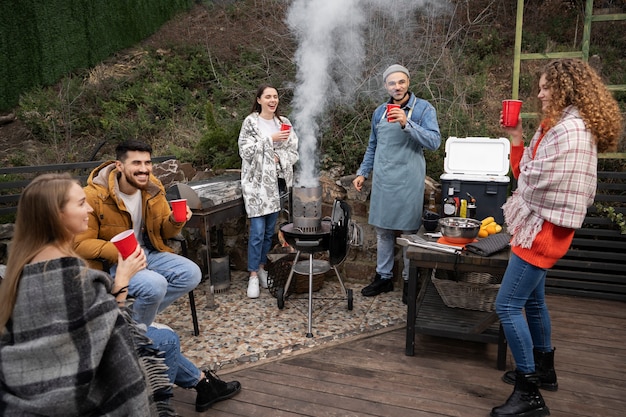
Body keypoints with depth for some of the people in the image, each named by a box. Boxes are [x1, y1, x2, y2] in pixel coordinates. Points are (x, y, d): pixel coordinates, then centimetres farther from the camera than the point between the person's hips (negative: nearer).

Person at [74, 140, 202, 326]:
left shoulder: (153, 187, -2)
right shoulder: (94, 196, -19)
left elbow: (163, 232, 8)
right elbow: (80, 244, -17)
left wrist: (175, 222, -16)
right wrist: (118, 251, -33)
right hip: (111, 263, -6)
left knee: (192, 273, -11)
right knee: (155, 284, -30)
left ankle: (136, 317, 4)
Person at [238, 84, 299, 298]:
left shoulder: (284, 122, 10)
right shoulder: (250, 122, -2)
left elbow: (294, 150, 9)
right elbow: (246, 150, -10)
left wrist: (279, 157, -9)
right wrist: (270, 140, -16)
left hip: (277, 180, 4)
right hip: (257, 181, -4)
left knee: (270, 229, 10)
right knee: (257, 230, -7)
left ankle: (262, 267, 26)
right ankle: (253, 275, 3)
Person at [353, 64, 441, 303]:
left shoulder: (423, 109, -3)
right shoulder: (380, 112, 11)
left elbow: (434, 142, -15)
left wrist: (407, 124, -24)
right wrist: (362, 173, 15)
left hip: (408, 182, -4)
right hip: (382, 181, 5)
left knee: (409, 230, 4)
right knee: (382, 230, 11)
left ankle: (409, 280, 18)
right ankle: (383, 277, 24)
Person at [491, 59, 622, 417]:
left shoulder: (571, 129, -19)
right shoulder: (557, 126, 15)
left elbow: (536, 180, -22)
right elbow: (525, 174, 13)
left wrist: (519, 206, -1)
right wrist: (517, 138, 6)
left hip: (544, 228, -11)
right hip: (539, 226, 11)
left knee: (508, 306, -11)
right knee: (532, 300, 21)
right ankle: (543, 370, 38)